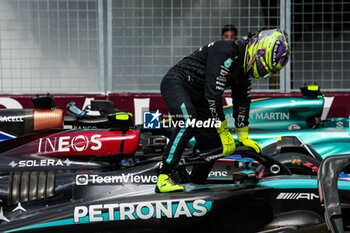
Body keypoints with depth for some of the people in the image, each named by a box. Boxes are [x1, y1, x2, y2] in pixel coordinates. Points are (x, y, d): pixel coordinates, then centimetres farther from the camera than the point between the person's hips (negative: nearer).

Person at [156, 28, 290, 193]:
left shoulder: (244, 70, 4)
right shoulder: (225, 52, -26)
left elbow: (242, 102, 13)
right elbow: (213, 93, -29)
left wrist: (243, 137, 10)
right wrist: (224, 133, -25)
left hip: (197, 97, 9)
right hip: (176, 82, -9)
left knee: (212, 145, 3)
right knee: (188, 123, -34)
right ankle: (163, 179, -34)